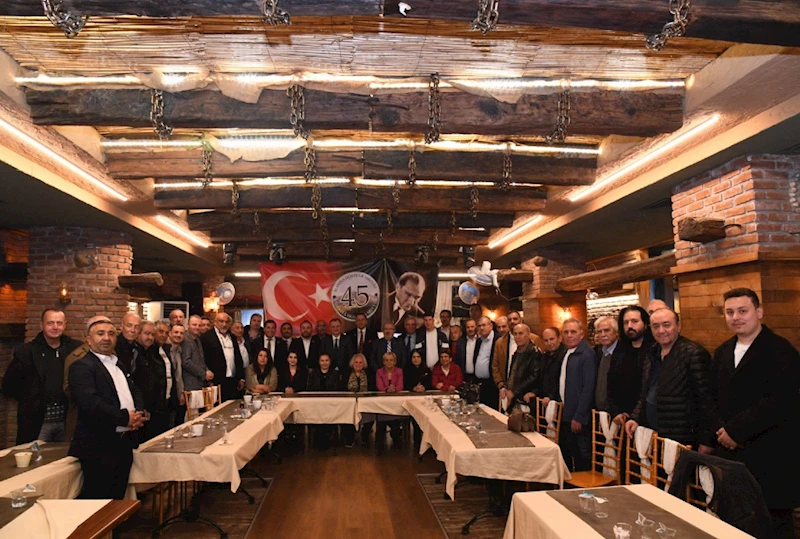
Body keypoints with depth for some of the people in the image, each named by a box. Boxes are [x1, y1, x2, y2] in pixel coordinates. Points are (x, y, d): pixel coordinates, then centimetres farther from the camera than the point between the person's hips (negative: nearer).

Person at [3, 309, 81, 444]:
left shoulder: (76, 349, 1)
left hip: (68, 421, 1)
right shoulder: (25, 352, 0)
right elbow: (9, 384, 7)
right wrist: (30, 401, 5)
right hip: (36, 421, -1)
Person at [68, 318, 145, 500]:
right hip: (99, 446, -8)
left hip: (124, 444, 8)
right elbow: (89, 402, -22)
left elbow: (135, 394, 19)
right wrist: (125, 417, -18)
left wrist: (138, 414, -3)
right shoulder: (81, 367, -8)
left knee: (117, 499, 15)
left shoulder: (118, 365, 18)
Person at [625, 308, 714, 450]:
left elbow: (705, 399, -14)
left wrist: (705, 441, -14)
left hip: (681, 439, -7)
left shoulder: (694, 353, -12)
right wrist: (635, 418, 7)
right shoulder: (652, 354, 11)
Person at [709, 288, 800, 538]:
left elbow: (779, 402, -18)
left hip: (770, 459, -6)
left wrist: (735, 430, -17)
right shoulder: (723, 352, 13)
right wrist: (720, 430, -2)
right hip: (730, 452, 6)